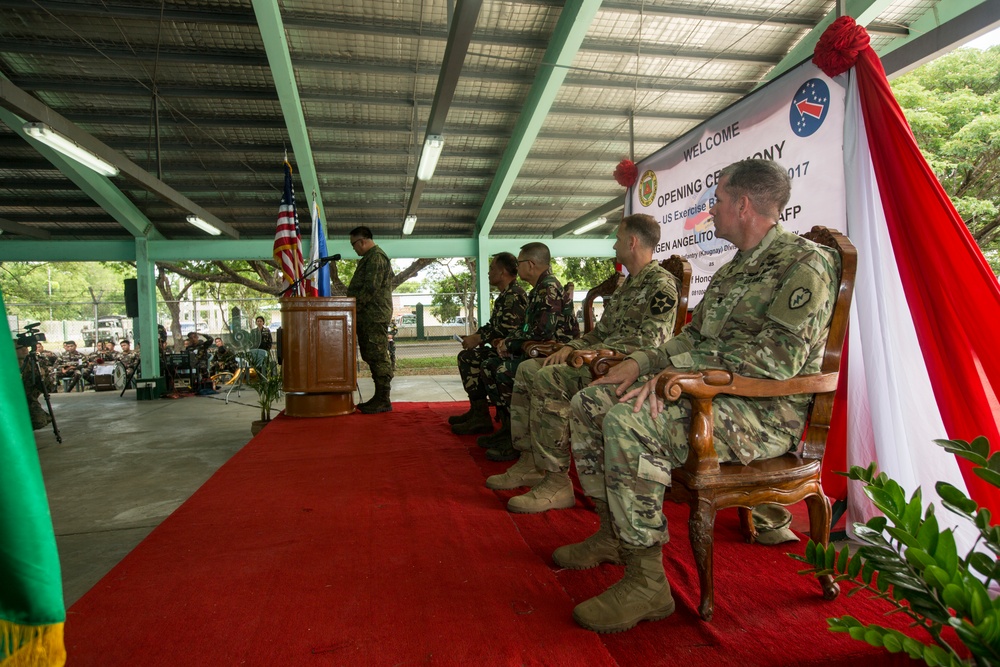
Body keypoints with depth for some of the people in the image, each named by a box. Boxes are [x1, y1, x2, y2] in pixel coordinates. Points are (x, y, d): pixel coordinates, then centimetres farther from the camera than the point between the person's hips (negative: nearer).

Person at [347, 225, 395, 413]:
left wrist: (354, 307, -14)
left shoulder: (377, 257, -10)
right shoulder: (370, 258, 23)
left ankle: (383, 400, -4)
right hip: (368, 316, 11)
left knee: (378, 357, -8)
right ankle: (380, 398, 16)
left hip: (375, 316, -11)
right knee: (374, 357, 11)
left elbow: (371, 288, -18)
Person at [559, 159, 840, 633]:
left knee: (628, 420, -33)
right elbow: (694, 336, 21)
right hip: (708, 395, 10)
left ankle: (647, 582, -21)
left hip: (767, 413, -9)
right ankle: (613, 534, 9)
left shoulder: (804, 262, -11)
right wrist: (642, 362, 3)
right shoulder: (732, 269, 20)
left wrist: (678, 370, -23)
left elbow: (778, 357, -22)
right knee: (589, 403, 0)